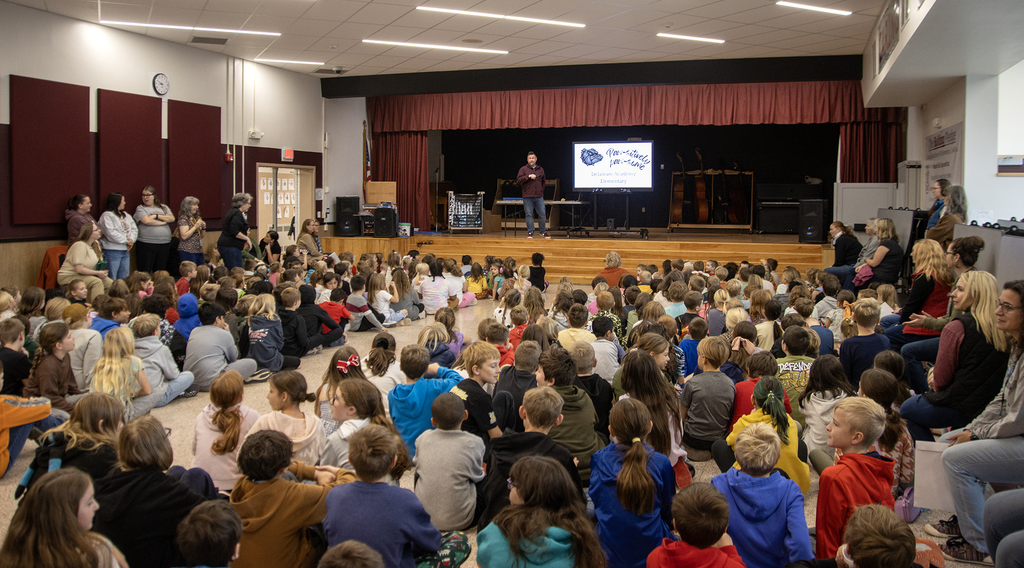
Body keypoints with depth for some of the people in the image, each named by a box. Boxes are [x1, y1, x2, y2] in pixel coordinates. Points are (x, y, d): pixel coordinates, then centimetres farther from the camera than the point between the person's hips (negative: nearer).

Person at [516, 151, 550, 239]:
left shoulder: (541, 169, 16)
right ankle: (530, 233, 6)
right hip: (528, 197, -3)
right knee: (529, 215, -1)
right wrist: (528, 176, -15)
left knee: (542, 215, 1)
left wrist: (541, 191, 13)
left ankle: (543, 232, 13)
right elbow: (518, 180, -6)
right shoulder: (523, 169, 4)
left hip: (539, 197, 3)